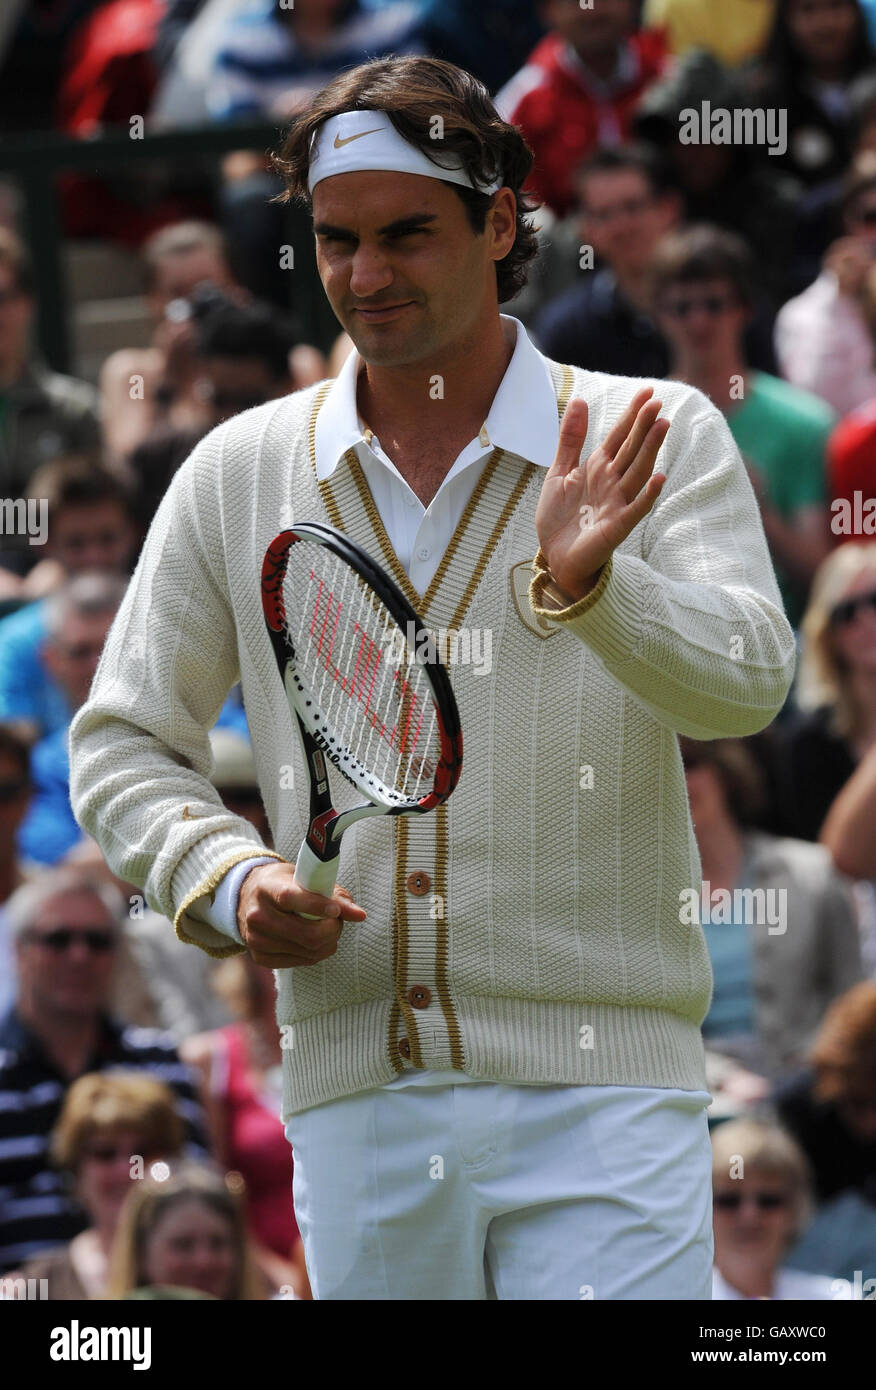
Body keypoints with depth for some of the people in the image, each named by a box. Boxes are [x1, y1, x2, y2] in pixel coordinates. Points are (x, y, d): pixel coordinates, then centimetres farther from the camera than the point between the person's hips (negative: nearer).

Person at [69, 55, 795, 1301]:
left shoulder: (658, 441, 1)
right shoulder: (239, 472, 9)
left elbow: (747, 683, -13)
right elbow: (121, 745, 13)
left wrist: (589, 588, -31)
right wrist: (227, 882, -6)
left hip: (600, 1099, -3)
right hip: (352, 1095, 3)